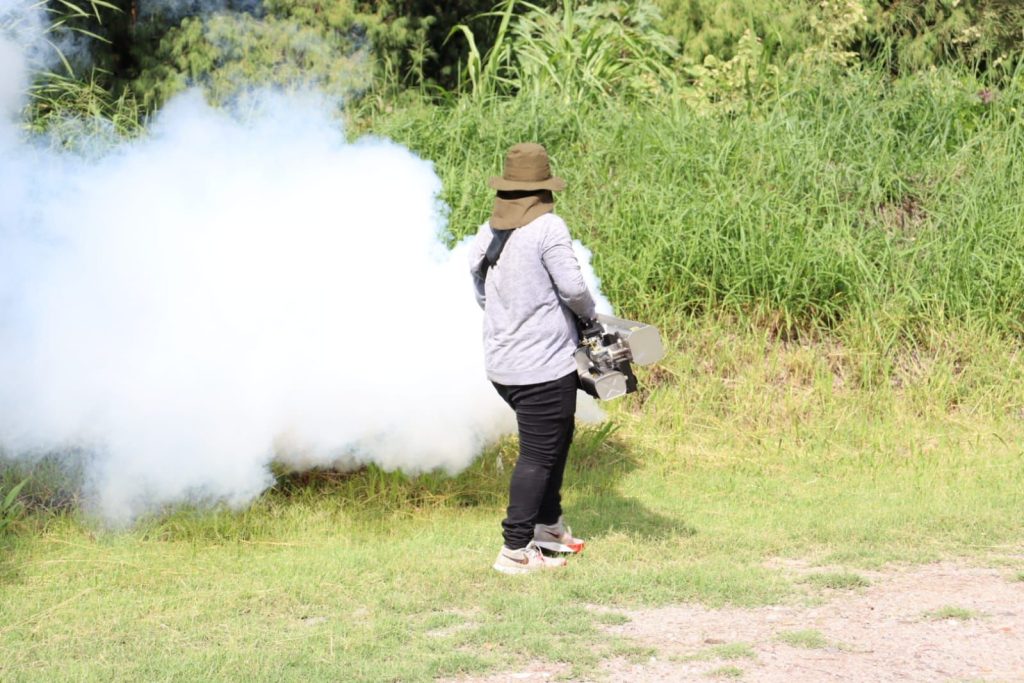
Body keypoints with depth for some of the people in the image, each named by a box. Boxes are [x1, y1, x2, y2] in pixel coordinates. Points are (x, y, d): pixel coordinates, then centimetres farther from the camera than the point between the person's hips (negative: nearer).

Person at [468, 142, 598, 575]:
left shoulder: (485, 235, 6)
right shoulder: (548, 228, -15)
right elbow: (572, 287, -17)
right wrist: (588, 313, 3)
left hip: (500, 363, 8)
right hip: (543, 365, -8)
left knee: (557, 436, 25)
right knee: (538, 454, 1)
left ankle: (548, 524, 34)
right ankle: (516, 549, 2)